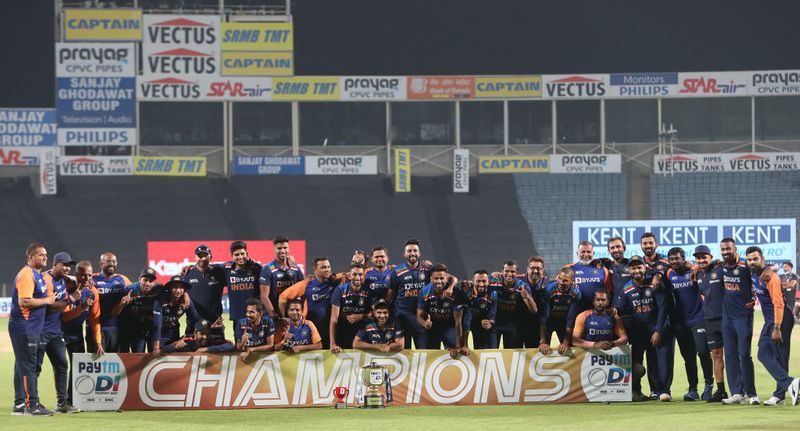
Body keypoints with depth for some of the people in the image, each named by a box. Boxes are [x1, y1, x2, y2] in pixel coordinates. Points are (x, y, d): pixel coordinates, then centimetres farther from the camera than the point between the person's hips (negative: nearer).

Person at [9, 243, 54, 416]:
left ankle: (19, 405, 17)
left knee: (23, 365, 13)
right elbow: (24, 301, -24)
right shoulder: (26, 275, -15)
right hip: (24, 328, -11)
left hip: (31, 328, 11)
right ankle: (32, 405, -9)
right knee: (28, 366, -9)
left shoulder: (38, 275, 18)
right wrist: (46, 300, -15)